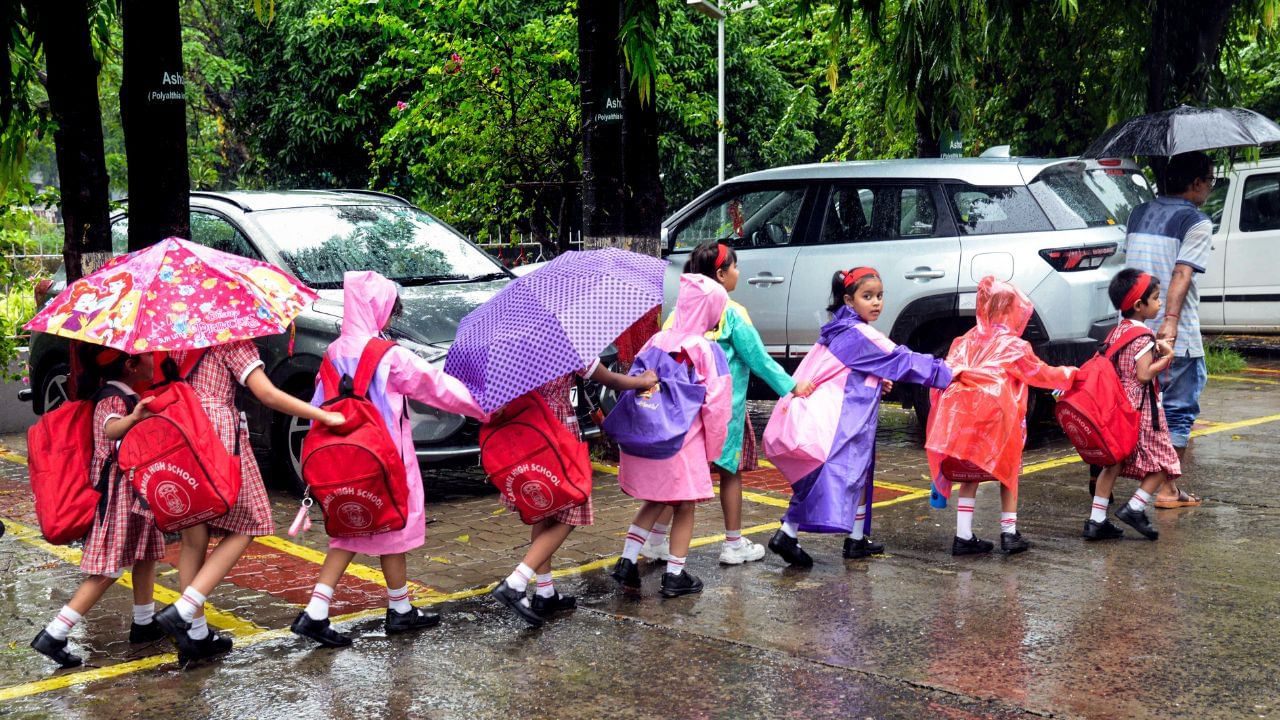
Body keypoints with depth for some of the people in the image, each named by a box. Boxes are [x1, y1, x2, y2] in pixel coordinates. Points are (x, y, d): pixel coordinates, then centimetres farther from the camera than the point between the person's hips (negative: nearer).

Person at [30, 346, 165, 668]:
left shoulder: (129, 396, 9)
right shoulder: (113, 400, -20)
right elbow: (110, 428, -45)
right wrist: (133, 418, -64)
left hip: (135, 490, 10)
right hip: (117, 495, -10)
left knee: (146, 554, 17)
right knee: (108, 571, -8)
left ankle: (144, 623, 29)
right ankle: (52, 637, -6)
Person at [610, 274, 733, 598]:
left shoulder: (657, 340, 2)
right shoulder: (706, 350, -11)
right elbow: (716, 403, -13)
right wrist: (713, 446, -1)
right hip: (685, 443, -5)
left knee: (654, 502, 22)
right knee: (685, 508, 10)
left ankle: (627, 561, 14)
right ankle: (675, 576, 14)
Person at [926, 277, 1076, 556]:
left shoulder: (966, 341, 13)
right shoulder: (1013, 346, 1)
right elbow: (1042, 374, 12)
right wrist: (1069, 374, 30)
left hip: (962, 417, 4)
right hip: (996, 418, -4)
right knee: (1009, 473, 17)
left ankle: (963, 536, 12)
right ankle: (1009, 534, 20)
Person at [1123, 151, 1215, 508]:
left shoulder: (1139, 213, 13)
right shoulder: (1197, 222, -8)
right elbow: (1182, 273, -20)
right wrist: (1171, 321, -29)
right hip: (1179, 337, -6)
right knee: (1178, 411, 3)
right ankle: (1167, 490, 5)